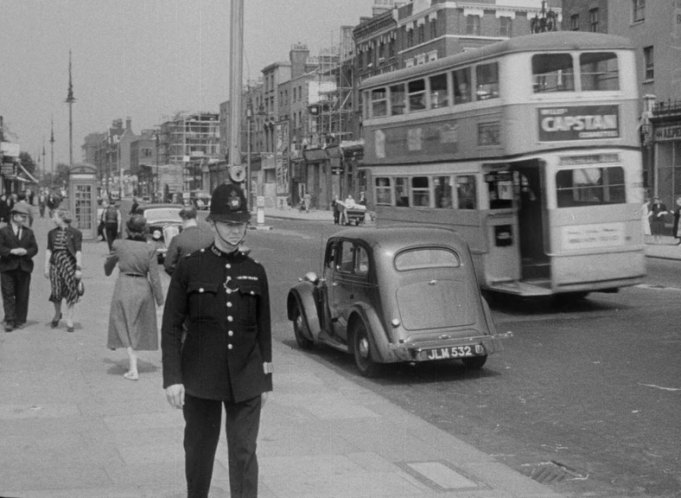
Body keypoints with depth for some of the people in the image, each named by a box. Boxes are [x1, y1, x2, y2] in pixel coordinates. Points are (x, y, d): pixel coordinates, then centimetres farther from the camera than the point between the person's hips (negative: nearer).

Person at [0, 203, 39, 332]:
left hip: (24, 267, 3)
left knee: (22, 296, 3)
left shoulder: (29, 232, 14)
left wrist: (26, 251, -13)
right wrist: (11, 251, -19)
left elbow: (34, 248, 7)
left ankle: (20, 321, 10)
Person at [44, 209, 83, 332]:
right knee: (56, 292, 5)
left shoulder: (75, 233, -5)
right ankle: (57, 314, 31)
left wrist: (79, 269, -11)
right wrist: (46, 267, 5)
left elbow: (79, 251, -7)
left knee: (70, 292, -1)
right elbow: (49, 250, 10)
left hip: (70, 263, -3)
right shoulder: (52, 233, 9)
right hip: (55, 263, 3)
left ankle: (69, 321, 7)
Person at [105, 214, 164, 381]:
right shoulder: (149, 249, -9)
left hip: (123, 288, -1)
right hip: (143, 289, 1)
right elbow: (154, 277, -7)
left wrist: (108, 272, 34)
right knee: (138, 328, 19)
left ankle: (133, 369, -3)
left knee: (126, 329, 6)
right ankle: (133, 365, 32)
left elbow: (108, 267, 10)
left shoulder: (118, 245, -7)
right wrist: (160, 299, 3)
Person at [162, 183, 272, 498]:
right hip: (201, 378, -1)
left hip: (246, 380, 1)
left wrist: (266, 379, 11)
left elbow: (263, 329, 10)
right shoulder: (189, 268, -3)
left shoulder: (255, 271, 4)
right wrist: (172, 378, -9)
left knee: (244, 454, -2)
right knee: (199, 451, 13)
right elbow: (171, 327, -2)